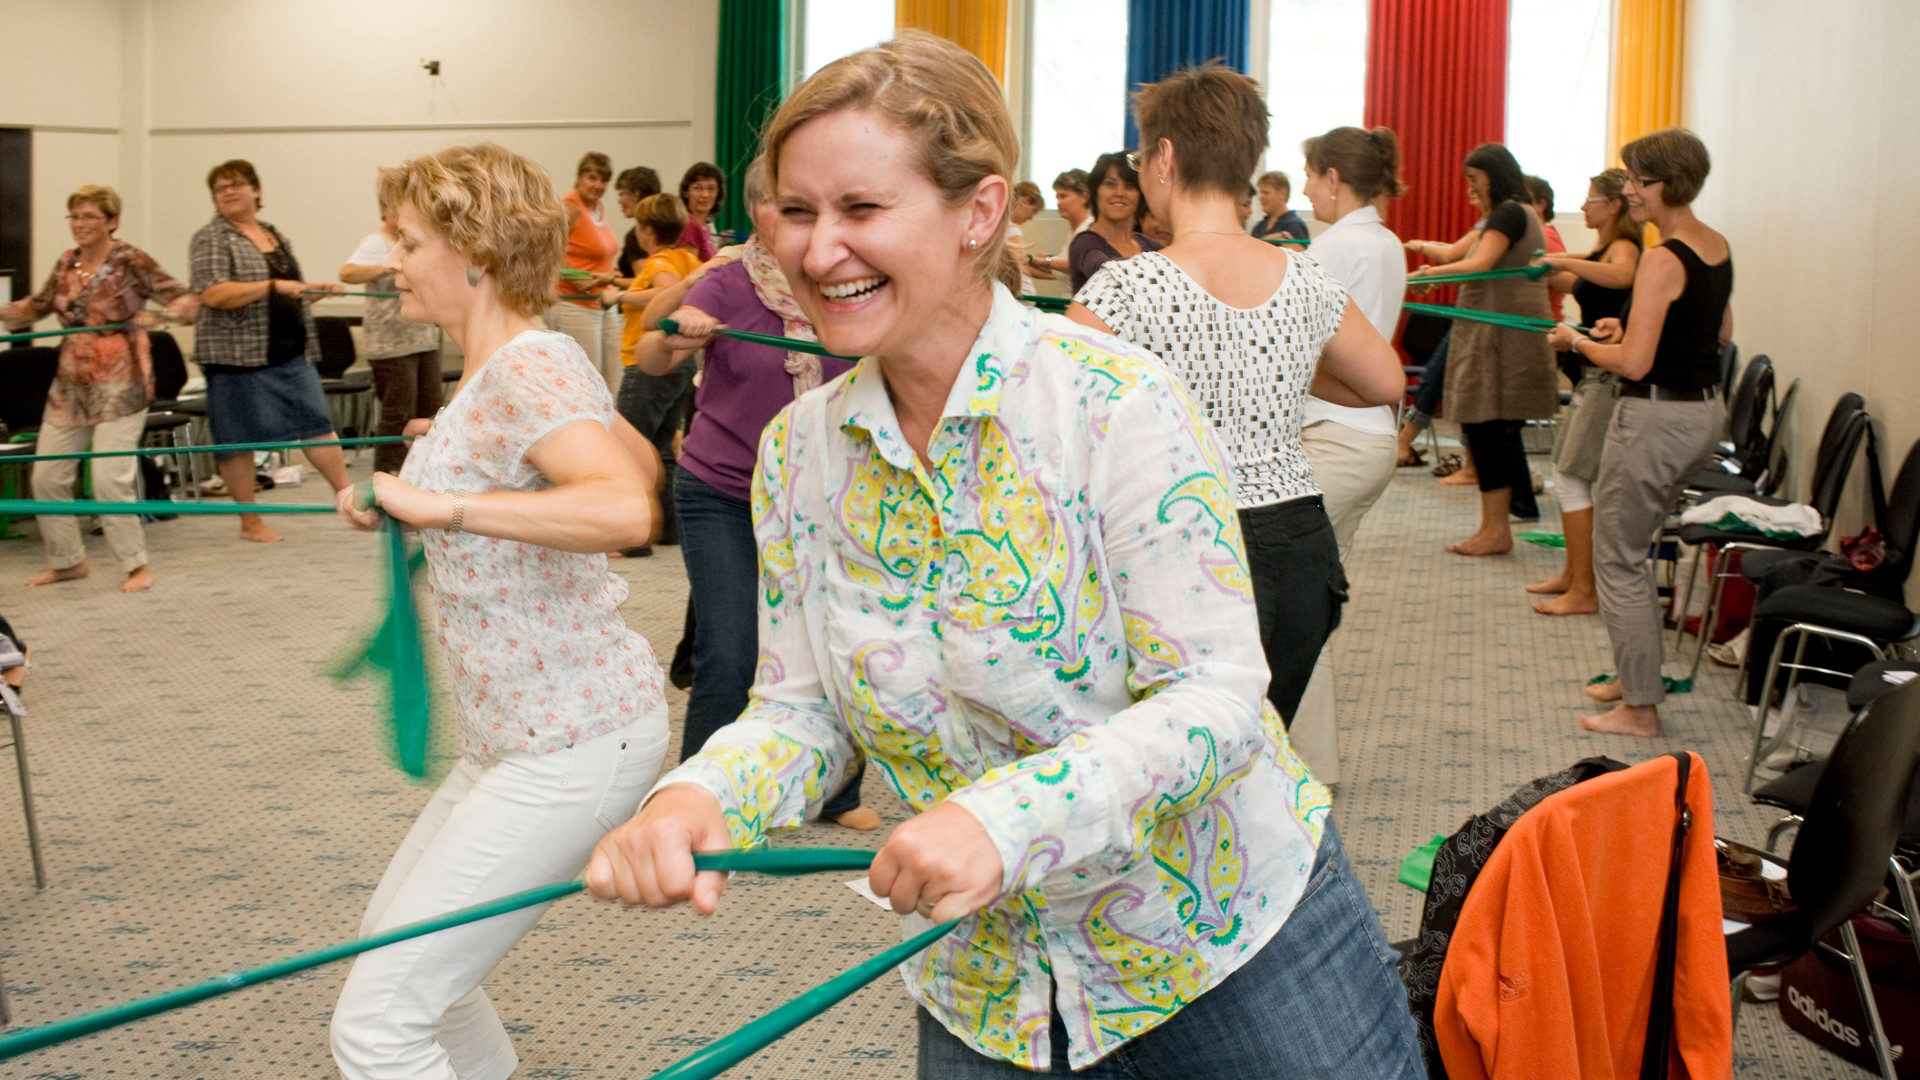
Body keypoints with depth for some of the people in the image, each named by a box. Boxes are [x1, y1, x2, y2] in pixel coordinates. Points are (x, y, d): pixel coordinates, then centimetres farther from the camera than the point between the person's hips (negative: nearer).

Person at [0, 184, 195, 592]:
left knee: (110, 478, -12)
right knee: (47, 475, 6)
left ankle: (136, 565, 3)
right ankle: (67, 561, 22)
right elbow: (37, 306, 24)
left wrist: (164, 313, -31)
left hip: (119, 384, -7)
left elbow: (184, 299, -11)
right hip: (70, 382, 7)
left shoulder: (131, 261, -8)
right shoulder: (65, 265, 10)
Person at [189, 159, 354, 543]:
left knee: (316, 421, 3)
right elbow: (212, 295, -19)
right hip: (238, 353, -6)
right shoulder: (211, 239, -5)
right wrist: (273, 286, -24)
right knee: (240, 437, 0)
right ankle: (250, 522, 9)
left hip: (291, 351, 6)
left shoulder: (274, 234, 16)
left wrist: (320, 291, 7)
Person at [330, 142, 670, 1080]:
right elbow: (639, 458, 27)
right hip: (518, 735, 11)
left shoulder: (529, 367, -20)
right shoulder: (510, 364, 10)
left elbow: (626, 507, -38)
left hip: (571, 747, -11)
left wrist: (442, 505, -36)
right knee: (390, 950, 23)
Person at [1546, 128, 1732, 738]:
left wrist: (1578, 343, -6)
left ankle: (1640, 708, 5)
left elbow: (1633, 364, -23)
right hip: (1707, 410, 9)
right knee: (1630, 547, 22)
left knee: (1617, 559, 1)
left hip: (1658, 417, -9)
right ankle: (1636, 676, 30)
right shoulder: (1718, 249, 8)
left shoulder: (1662, 261, -20)